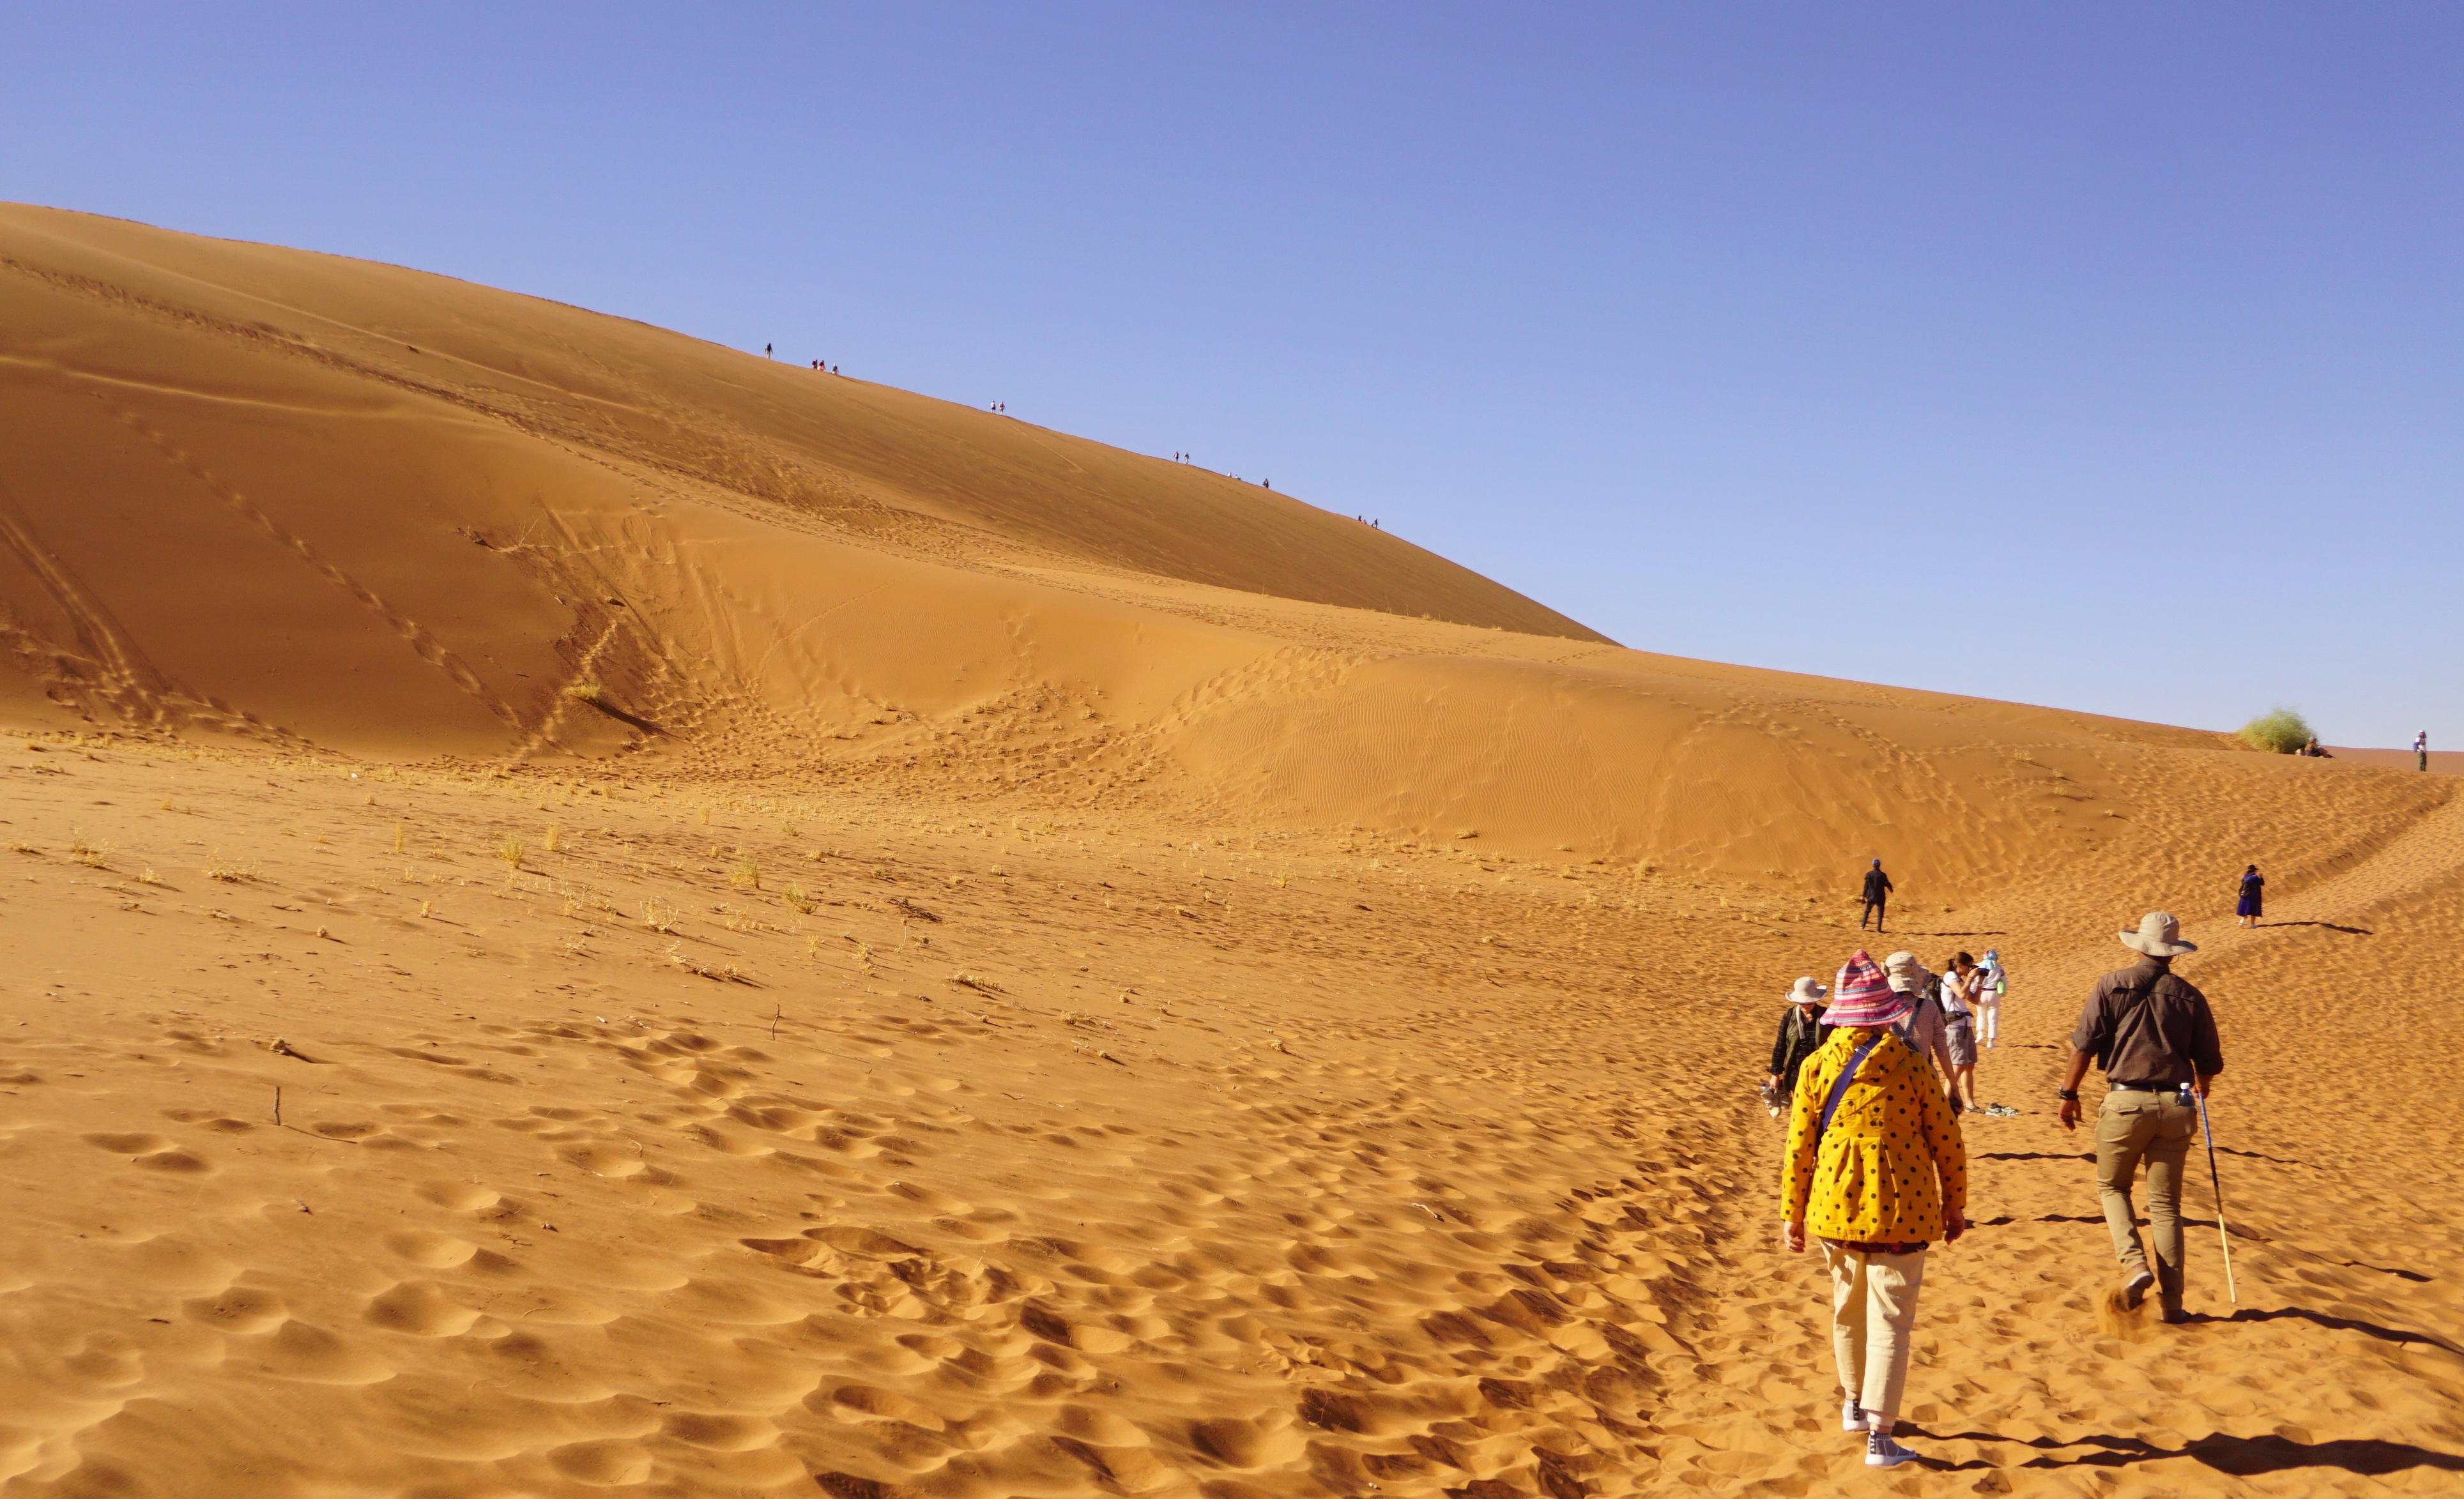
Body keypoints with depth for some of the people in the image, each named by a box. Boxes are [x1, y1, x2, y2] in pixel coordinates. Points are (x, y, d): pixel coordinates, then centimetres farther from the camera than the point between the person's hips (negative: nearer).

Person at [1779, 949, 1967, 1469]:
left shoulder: (1816, 1066, -3)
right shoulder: (1910, 1065, -8)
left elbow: (1799, 1147, -1)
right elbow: (1947, 1140, -3)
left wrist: (1791, 1214, 7)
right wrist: (1955, 1206, 10)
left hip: (1836, 1208, 3)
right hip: (1900, 1211, -3)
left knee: (1849, 1309, 21)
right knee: (1890, 1323, 1)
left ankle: (1854, 1406, 38)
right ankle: (1880, 1436, -3)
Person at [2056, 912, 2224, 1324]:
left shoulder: (2111, 986, -2)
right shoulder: (2189, 996, 5)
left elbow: (2084, 1045, -7)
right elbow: (2210, 1064, 9)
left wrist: (2069, 1093, 4)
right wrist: (2200, 1087, 31)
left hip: (2126, 1102, -2)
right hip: (2176, 1106, 2)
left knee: (2112, 1186, 19)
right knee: (2166, 1204, 11)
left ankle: (2134, 1263, -3)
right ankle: (2171, 1302, 12)